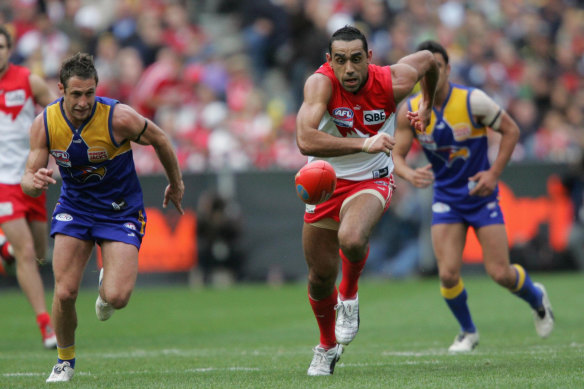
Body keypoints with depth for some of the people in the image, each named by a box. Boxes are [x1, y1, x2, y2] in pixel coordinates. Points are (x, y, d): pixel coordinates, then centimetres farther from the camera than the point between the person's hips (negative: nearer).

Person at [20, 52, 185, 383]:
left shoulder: (119, 117, -23)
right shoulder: (45, 123, -14)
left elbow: (160, 140, -5)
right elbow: (29, 179, -8)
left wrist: (176, 184, 9)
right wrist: (34, 182, -34)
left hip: (121, 212, -2)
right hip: (74, 208, 2)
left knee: (117, 298, -17)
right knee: (65, 292, -10)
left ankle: (107, 285, 23)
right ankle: (65, 360, 17)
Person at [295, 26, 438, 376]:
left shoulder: (392, 84, -20)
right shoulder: (320, 84, -26)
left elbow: (427, 59, 4)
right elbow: (305, 140, -42)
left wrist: (429, 106, 21)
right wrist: (364, 144, -48)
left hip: (371, 181, -1)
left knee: (351, 238, -33)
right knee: (321, 273, 9)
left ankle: (349, 296, 3)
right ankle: (327, 346, 39)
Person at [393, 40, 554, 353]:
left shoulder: (472, 101, -16)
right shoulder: (410, 111, -8)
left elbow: (511, 130, -5)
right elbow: (396, 155, -3)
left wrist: (494, 173, -12)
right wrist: (409, 174, -26)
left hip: (482, 195, -2)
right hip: (446, 199, 2)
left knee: (500, 273, -5)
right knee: (448, 275, -12)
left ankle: (536, 299, 29)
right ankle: (467, 332, 15)